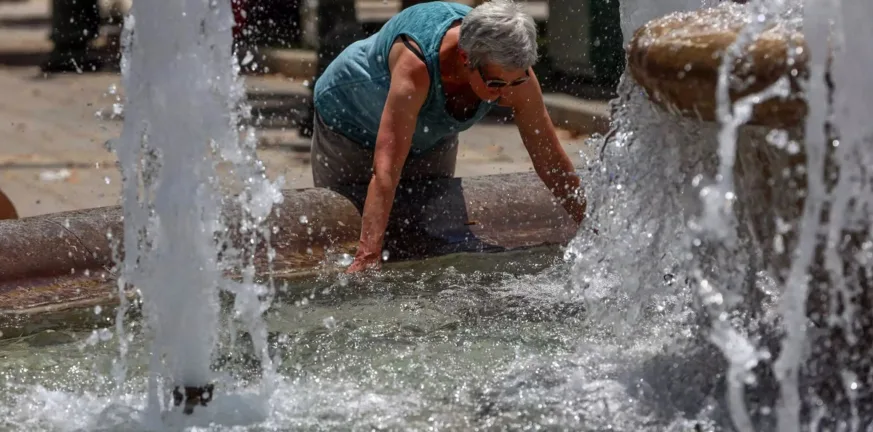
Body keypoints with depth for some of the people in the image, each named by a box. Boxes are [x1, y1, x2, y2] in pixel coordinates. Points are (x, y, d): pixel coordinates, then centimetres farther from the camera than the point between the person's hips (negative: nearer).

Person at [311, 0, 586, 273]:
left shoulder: (513, 72, -32)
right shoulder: (415, 66, -48)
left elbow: (553, 162, -20)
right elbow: (385, 171, -52)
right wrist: (367, 258, -59)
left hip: (431, 139, 4)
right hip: (350, 125, -4)